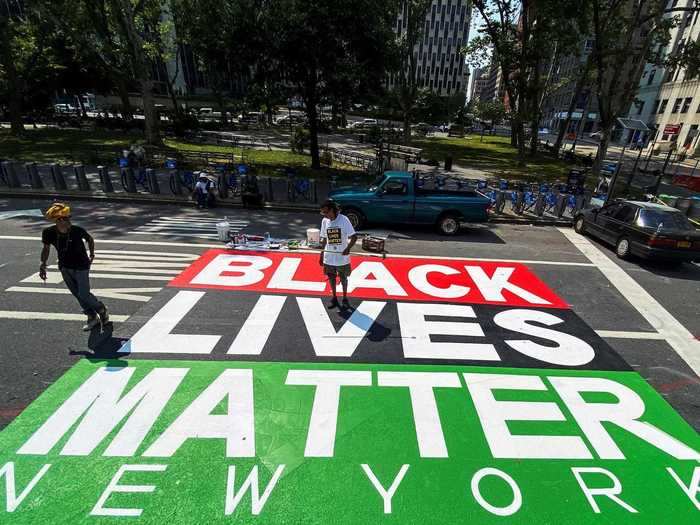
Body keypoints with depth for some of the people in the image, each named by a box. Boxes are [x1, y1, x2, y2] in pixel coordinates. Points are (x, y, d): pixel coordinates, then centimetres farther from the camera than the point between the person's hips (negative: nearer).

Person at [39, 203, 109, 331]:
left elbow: (89, 239, 3)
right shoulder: (48, 233, -12)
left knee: (84, 295, -6)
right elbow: (46, 249, 4)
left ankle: (102, 311, 20)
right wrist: (43, 264, -5)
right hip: (65, 268, 4)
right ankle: (92, 318, 25)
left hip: (81, 267, -4)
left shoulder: (77, 231, -19)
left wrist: (91, 254, 2)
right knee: (77, 295, 10)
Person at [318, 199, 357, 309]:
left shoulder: (344, 220, -15)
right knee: (331, 277, 14)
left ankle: (345, 298, 30)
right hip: (329, 257, 4)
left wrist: (348, 248, -33)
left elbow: (354, 237, -17)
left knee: (343, 278, 12)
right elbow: (324, 239, 9)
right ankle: (334, 298, 32)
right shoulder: (325, 221, 0)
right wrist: (321, 254, 9)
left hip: (342, 257, -4)